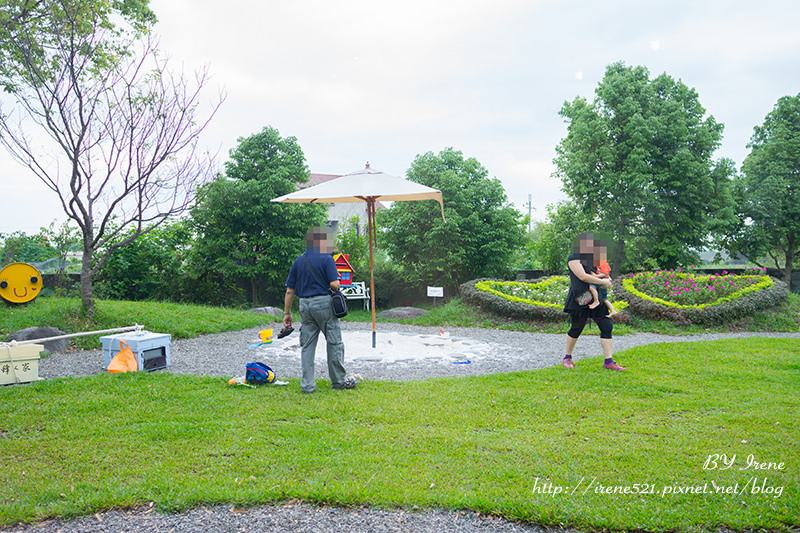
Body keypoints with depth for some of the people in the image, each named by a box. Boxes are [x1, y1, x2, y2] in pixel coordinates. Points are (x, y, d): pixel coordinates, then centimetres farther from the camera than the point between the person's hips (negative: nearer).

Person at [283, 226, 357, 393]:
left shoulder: (298, 261, 11)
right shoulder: (326, 258, -6)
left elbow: (290, 290, 10)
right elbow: (334, 284, -15)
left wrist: (287, 313, 14)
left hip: (305, 304, 5)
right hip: (324, 303, -5)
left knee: (307, 346, 8)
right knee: (334, 343, 5)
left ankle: (307, 385, 9)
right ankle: (338, 381, 13)